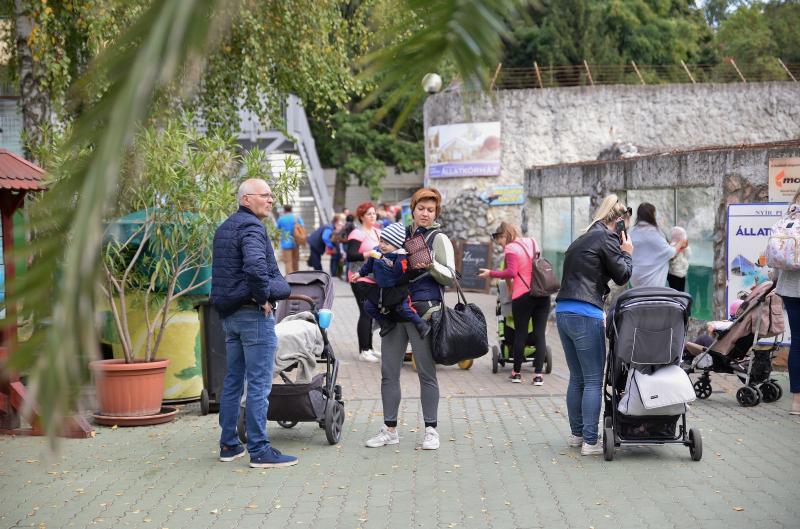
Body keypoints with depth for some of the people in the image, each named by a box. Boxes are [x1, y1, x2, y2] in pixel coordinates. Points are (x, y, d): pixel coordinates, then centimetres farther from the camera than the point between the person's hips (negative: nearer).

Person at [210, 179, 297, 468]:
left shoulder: (224, 228, 16)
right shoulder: (251, 228, -15)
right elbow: (256, 266, -32)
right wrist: (264, 297, -18)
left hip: (228, 313, 10)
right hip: (254, 314, -10)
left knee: (232, 380, 15)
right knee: (259, 384, -6)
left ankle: (228, 445, 21)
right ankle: (259, 450, -5)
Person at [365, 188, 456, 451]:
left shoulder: (439, 239, 3)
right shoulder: (402, 234, 16)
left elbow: (450, 277, -3)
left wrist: (430, 265, -19)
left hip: (424, 311, -5)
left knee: (426, 372, 0)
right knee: (388, 371, 4)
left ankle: (431, 430, 8)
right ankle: (390, 429, 12)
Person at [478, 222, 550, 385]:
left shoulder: (511, 249, -5)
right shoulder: (531, 242, 15)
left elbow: (511, 272, -16)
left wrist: (491, 273, -9)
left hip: (523, 295, -5)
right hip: (543, 293, 5)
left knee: (520, 333, 6)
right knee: (540, 334, 3)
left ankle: (517, 372, 16)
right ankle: (538, 374, -2)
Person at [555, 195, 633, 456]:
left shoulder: (581, 240, 22)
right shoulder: (606, 239, -5)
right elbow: (622, 275, -4)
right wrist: (627, 254, 13)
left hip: (563, 313, 9)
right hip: (586, 316, -9)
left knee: (577, 378, 17)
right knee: (593, 381, -3)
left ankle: (576, 433, 24)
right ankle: (590, 441, -4)